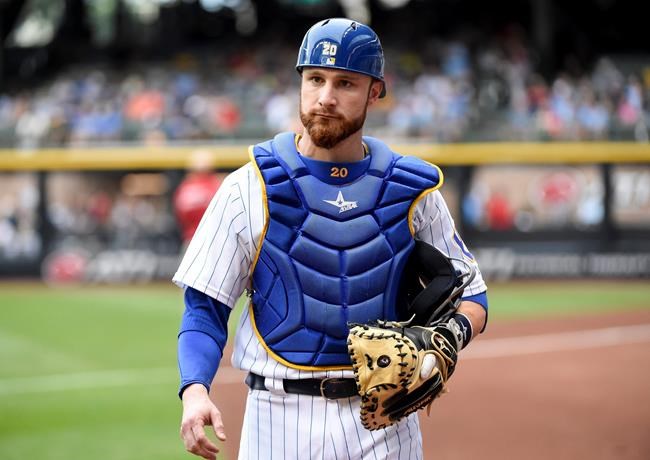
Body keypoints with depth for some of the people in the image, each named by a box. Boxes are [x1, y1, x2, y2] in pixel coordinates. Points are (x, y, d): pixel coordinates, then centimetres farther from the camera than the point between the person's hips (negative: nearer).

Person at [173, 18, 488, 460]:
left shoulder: (414, 190, 5)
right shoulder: (250, 190, -2)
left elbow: (471, 297, 11)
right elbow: (205, 308, -2)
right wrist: (194, 390, -20)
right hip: (281, 418, -1)